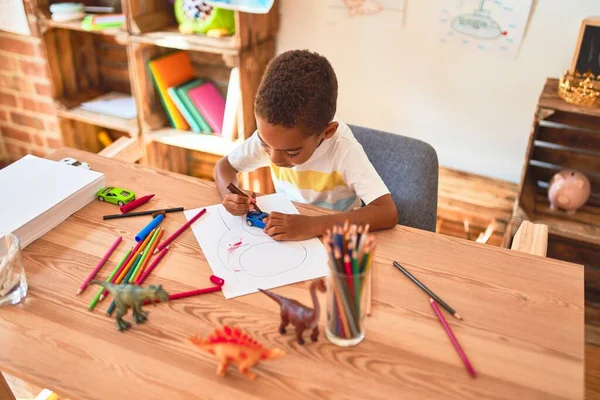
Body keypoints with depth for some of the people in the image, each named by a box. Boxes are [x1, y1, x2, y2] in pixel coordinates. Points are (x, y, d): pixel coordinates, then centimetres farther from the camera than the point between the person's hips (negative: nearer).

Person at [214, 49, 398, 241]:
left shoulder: (344, 149, -26)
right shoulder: (269, 135, -15)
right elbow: (224, 166, -1)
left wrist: (312, 225, -38)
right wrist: (231, 194, -22)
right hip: (284, 237, 4)